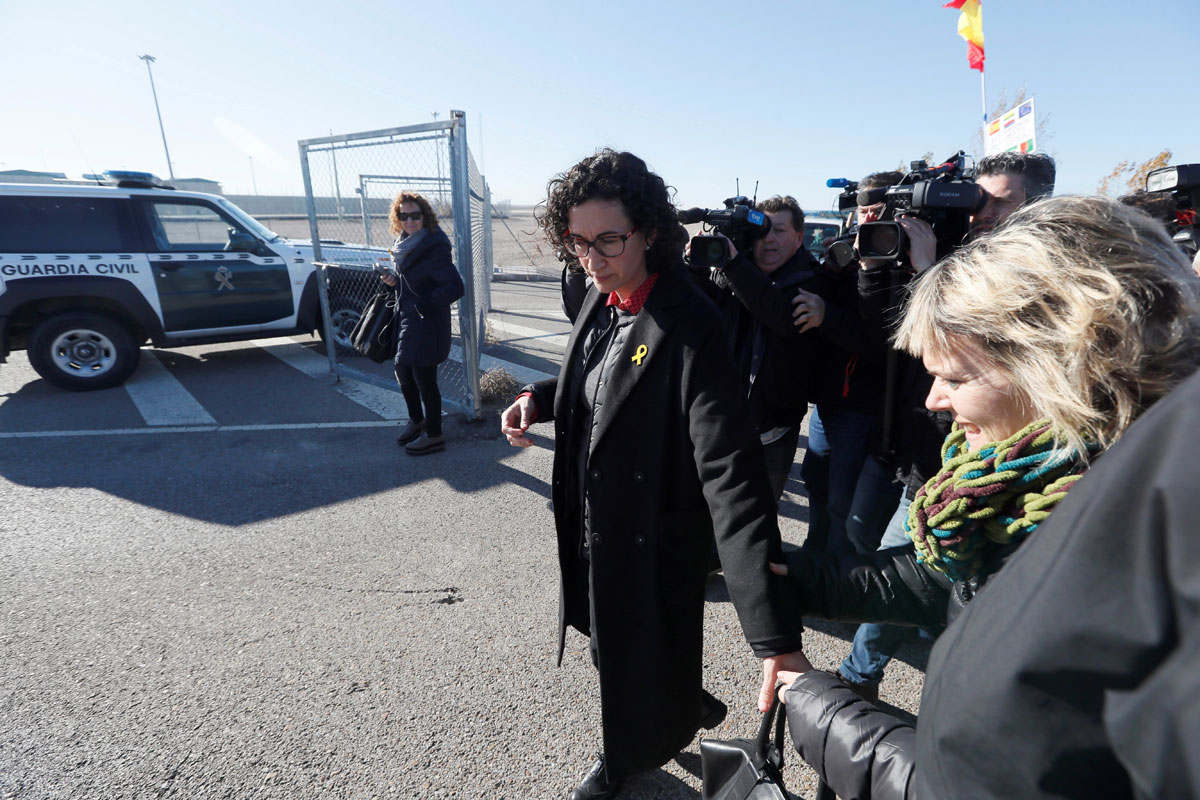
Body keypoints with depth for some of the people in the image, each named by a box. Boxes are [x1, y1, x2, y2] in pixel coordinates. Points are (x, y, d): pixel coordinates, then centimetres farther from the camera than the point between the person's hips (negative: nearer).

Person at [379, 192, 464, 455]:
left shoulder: (433, 248, -20)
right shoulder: (404, 244, 7)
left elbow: (455, 287, -25)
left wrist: (422, 305, -23)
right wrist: (393, 280, 1)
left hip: (426, 325, -9)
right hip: (406, 320, 9)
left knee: (424, 379, 1)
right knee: (403, 372, 20)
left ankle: (434, 436, 17)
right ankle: (416, 421, 41)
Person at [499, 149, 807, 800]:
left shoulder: (688, 326, -27)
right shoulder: (600, 300, -3)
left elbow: (730, 472, -34)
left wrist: (773, 634, -38)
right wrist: (539, 398, -6)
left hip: (653, 545, -7)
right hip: (589, 527, 8)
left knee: (645, 666, 19)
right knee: (614, 647, 29)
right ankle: (686, 708, 60)